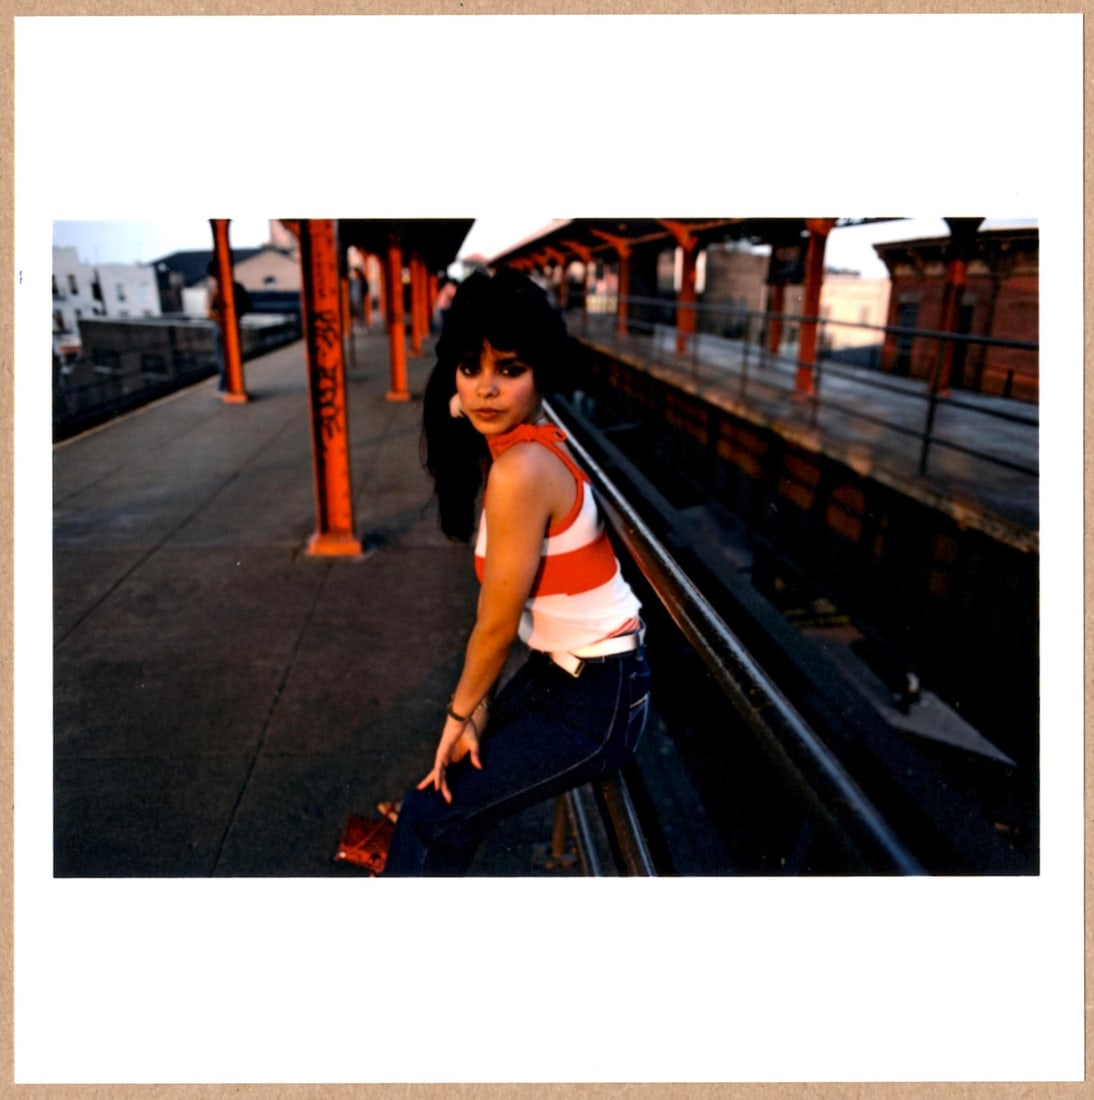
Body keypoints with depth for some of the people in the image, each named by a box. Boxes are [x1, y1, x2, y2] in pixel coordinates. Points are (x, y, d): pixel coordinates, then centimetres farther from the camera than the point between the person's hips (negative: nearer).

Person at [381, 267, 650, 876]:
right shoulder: (525, 445, 1)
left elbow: (497, 625, -18)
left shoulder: (520, 468, -28)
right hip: (560, 666, 8)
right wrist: (478, 707, 4)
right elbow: (504, 614, 2)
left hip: (598, 701, -8)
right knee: (460, 776, 23)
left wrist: (461, 710, -1)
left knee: (433, 813, 6)